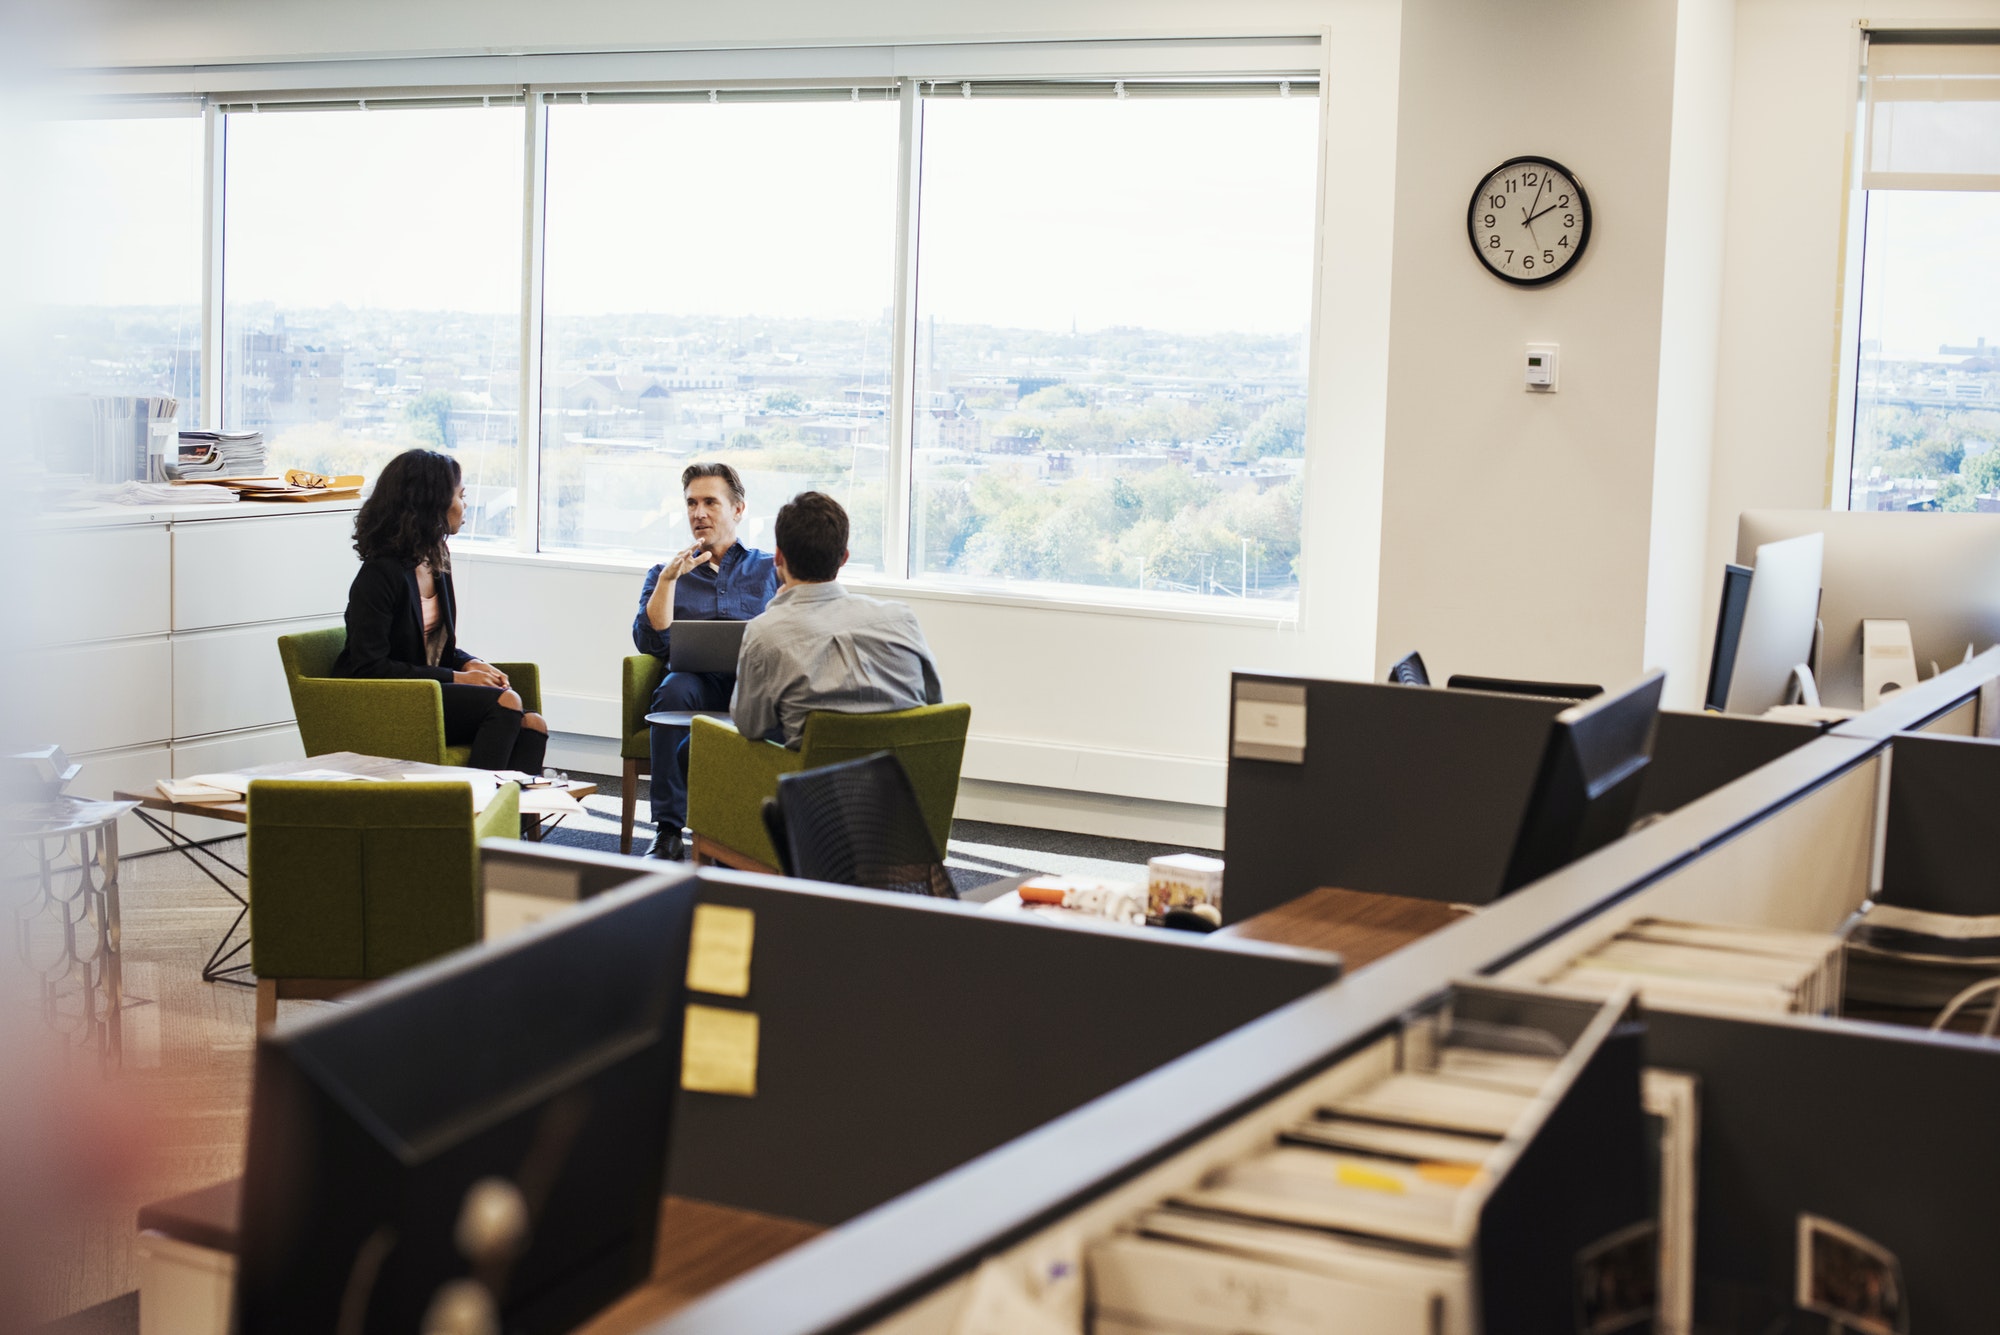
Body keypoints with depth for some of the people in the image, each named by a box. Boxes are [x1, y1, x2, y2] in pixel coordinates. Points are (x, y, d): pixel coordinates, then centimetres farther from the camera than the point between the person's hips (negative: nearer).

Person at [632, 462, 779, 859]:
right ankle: (667, 832, -36)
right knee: (675, 688, -36)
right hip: (697, 681, 1)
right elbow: (650, 643, 7)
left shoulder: (770, 569, 22)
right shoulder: (667, 572, 24)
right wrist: (668, 579, -2)